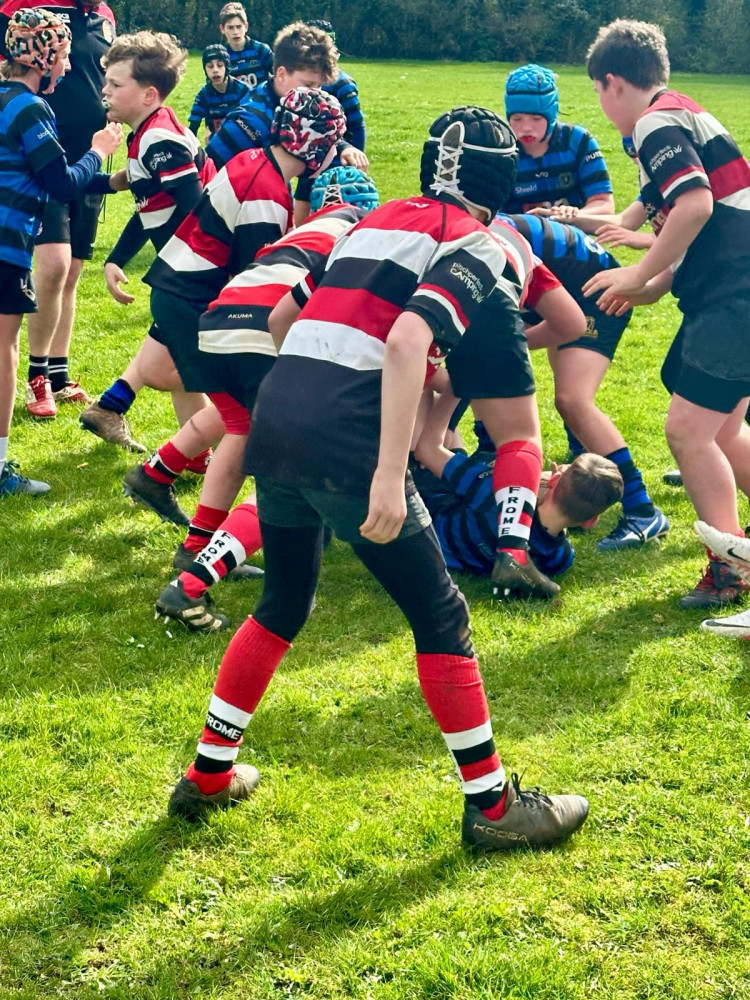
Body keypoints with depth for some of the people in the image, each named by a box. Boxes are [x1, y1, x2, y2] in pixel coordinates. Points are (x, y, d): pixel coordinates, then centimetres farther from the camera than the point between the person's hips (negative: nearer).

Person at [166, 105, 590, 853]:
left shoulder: (379, 220, 22)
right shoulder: (476, 246, 0)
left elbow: (281, 318, 27)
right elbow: (408, 340, -18)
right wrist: (389, 475, -23)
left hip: (274, 418, 7)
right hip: (344, 436, -7)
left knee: (283, 604, 26)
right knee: (439, 615, 7)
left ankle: (208, 774, 33)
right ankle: (491, 805, 16)